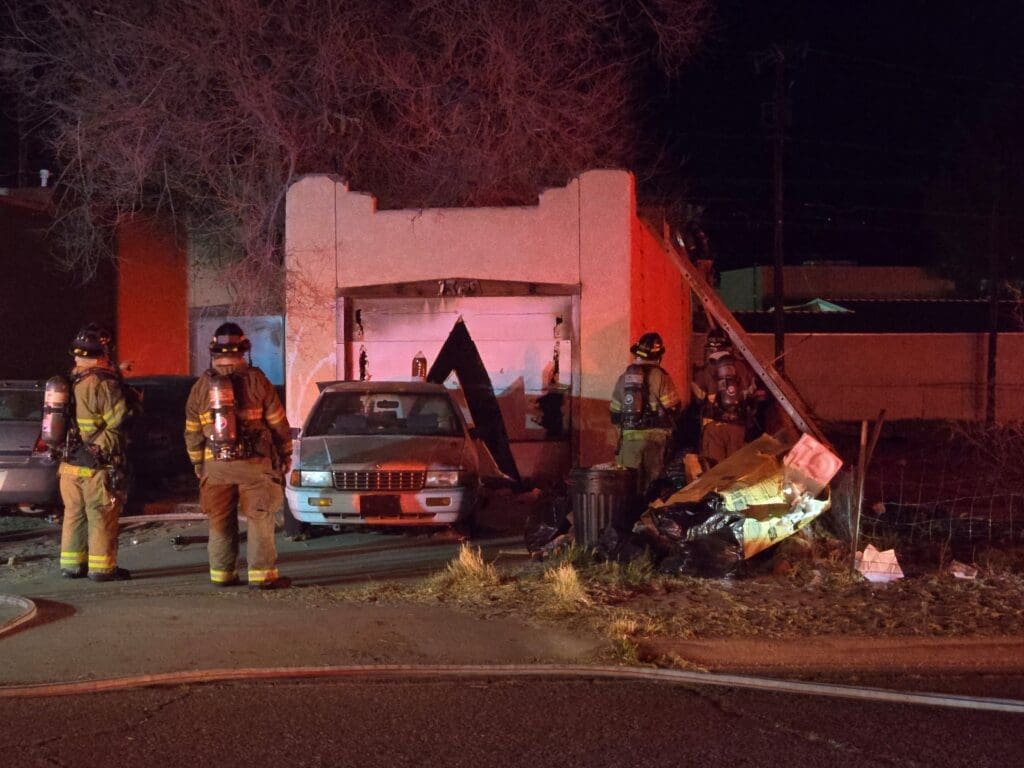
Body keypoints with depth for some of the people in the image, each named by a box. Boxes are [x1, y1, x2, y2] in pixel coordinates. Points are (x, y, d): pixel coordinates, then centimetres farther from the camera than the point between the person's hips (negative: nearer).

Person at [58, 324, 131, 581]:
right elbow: (120, 421, -18)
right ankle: (102, 567, 5)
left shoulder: (70, 381, 8)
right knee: (101, 516, 1)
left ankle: (71, 564, 21)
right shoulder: (104, 383, -16)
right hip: (97, 465, -7)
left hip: (70, 463, 7)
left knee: (74, 513, 15)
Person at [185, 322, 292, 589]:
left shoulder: (201, 386, 4)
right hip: (255, 464, -3)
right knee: (260, 520, 1)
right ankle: (262, 574, 0)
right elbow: (278, 423, -1)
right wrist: (286, 454, 11)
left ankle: (222, 574, 15)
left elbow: (192, 432, 10)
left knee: (220, 522, 11)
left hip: (215, 466, 3)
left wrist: (197, 462, 21)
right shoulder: (256, 380, -5)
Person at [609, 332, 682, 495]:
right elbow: (672, 409, -5)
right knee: (652, 483, 0)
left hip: (628, 437, 4)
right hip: (653, 436, -4)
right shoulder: (660, 377, -5)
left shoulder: (623, 378, 11)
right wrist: (667, 429, 14)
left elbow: (615, 413, 14)